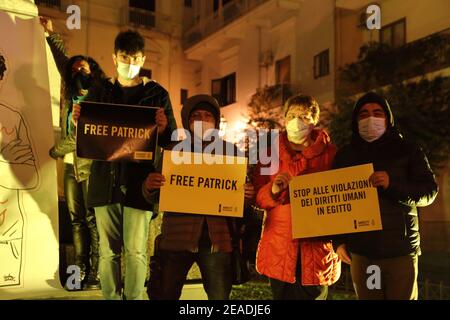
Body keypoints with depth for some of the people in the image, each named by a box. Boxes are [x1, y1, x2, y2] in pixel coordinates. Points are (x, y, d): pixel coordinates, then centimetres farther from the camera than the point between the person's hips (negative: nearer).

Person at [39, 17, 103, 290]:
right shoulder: (71, 93, 13)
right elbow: (63, 60, 25)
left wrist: (57, 150, -7)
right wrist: (51, 33, 30)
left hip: (91, 165, -6)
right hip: (71, 166, 6)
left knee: (93, 219, -6)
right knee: (77, 220, 8)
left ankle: (96, 274, -3)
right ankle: (81, 271, 13)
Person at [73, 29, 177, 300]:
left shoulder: (157, 94, 7)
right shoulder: (100, 93, 13)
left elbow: (172, 141, 4)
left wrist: (163, 129, -19)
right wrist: (78, 122, -8)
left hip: (139, 182, -2)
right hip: (105, 181, 3)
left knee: (135, 251, -2)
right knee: (108, 252, 7)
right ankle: (111, 298, 19)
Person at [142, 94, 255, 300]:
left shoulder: (230, 151, 10)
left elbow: (242, 189, 13)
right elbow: (154, 198, 9)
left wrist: (248, 195, -10)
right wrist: (149, 186, -14)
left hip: (217, 238, 0)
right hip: (177, 236, 0)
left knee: (220, 296, 5)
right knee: (163, 295, 5)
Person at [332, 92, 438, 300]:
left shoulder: (407, 151, 4)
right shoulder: (345, 155, 9)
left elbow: (429, 192, -4)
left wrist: (393, 185, -21)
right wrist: (339, 241, 3)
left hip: (400, 250, -1)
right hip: (360, 251, 2)